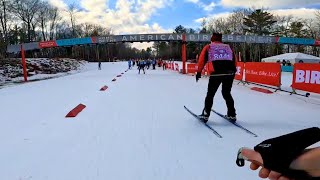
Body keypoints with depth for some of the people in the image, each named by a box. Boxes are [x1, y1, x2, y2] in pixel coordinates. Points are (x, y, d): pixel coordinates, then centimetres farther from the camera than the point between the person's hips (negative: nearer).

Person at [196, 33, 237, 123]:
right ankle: (232, 115, 24)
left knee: (210, 94, 11)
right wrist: (233, 71, 26)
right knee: (227, 94, 20)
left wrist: (199, 72, 9)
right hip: (230, 73, 3)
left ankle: (205, 115, 11)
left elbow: (202, 59, 7)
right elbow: (234, 60, 20)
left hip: (216, 73, -3)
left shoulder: (208, 47, 14)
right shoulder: (228, 47, 22)